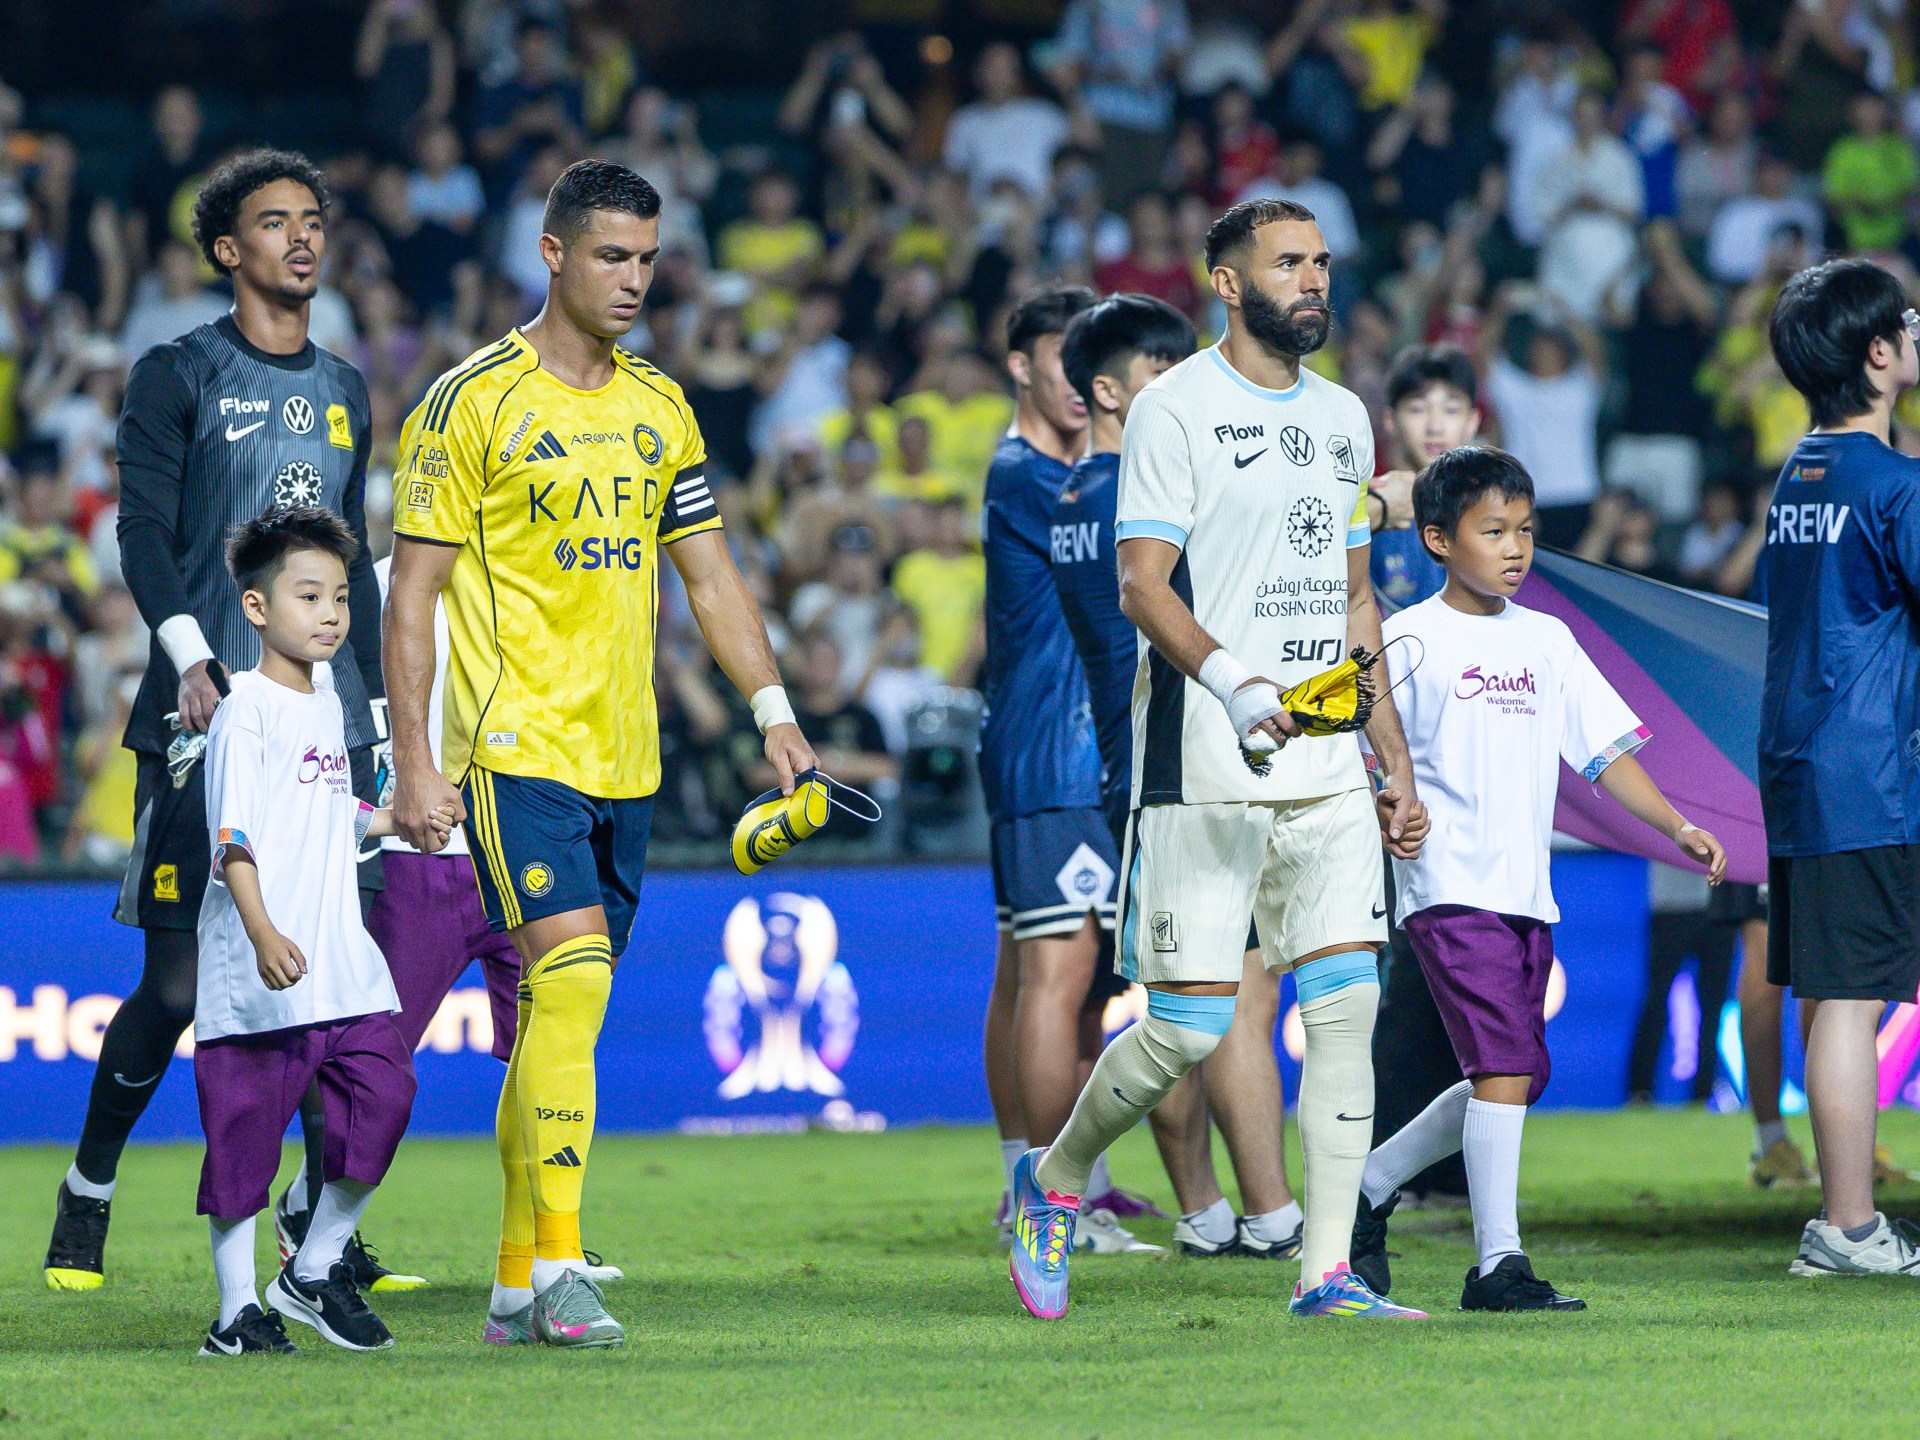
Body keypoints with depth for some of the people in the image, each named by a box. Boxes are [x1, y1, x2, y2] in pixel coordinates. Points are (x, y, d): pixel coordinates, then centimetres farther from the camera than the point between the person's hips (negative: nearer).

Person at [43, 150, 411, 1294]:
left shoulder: (345, 392, 19)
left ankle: (321, 1221, 4)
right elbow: (144, 531, -8)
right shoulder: (179, 376, 2)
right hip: (208, 724, -5)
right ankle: (88, 1196, 12)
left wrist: (377, 706, 19)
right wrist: (191, 656, -22)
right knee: (179, 978, -6)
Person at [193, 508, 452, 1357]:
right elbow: (233, 835, -18)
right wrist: (261, 932, -28)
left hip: (343, 965, 8)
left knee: (382, 1096, -2)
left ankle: (314, 1272, 12)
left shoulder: (326, 705, 17)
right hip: (258, 974, -7)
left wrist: (401, 818, 21)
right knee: (243, 1129, -3)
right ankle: (237, 1309, 6)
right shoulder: (245, 712, -9)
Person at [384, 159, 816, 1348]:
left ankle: (517, 1282, 14)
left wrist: (775, 710, 9)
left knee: (562, 1008, 8)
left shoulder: (659, 407, 14)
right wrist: (416, 761, -11)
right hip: (515, 746, -6)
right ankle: (560, 1264, -20)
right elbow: (413, 591, -5)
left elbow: (711, 575, 20)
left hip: (624, 758, 6)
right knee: (572, 972, -19)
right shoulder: (474, 402, -5)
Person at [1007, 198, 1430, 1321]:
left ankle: (1328, 1270, -1)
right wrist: (1233, 683, -29)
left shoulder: (1343, 417, 17)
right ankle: (1054, 1181, 19)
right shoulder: (1176, 409, -4)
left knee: (1348, 1005, -4)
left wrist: (1395, 763, 20)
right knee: (1190, 1026, -6)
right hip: (1203, 767, -6)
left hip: (1326, 766, 6)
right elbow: (1142, 585, -12)